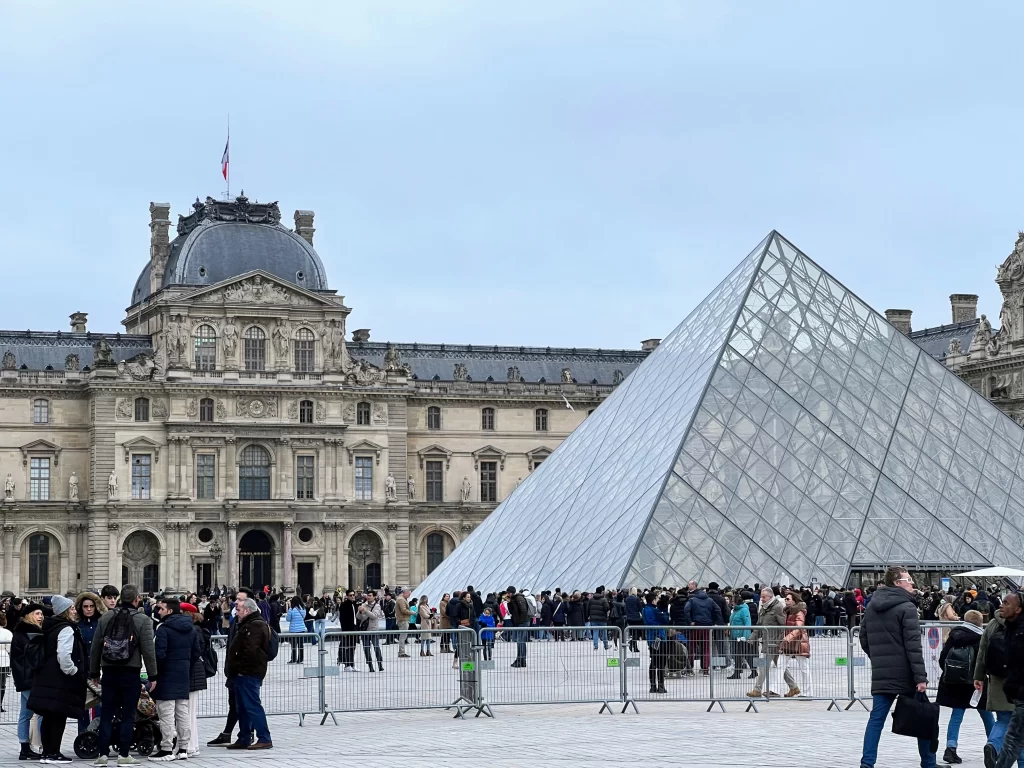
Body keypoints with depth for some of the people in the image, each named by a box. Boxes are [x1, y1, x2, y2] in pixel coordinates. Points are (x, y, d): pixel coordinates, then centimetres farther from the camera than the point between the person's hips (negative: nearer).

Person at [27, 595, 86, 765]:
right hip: (60, 681, -9)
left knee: (48, 717, 11)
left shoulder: (50, 627, 14)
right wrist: (73, 671, -11)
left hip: (46, 679, 9)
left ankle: (47, 752, 15)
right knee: (59, 718, -3)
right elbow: (64, 656, -25)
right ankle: (53, 753, -2)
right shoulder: (66, 629, -14)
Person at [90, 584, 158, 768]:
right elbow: (149, 651, -8)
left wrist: (94, 672, 18)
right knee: (128, 715, 3)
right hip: (130, 673, -3)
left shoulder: (105, 617, 5)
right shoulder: (142, 620, -6)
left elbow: (95, 648, 8)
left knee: (106, 714, 7)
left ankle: (102, 753, 5)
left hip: (109, 672, 3)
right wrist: (152, 676, 0)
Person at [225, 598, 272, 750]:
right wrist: (232, 669, 16)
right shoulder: (246, 625, 21)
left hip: (249, 674, -11)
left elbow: (250, 651, -25)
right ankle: (244, 739, 20)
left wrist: (239, 668, -19)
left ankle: (264, 738, -10)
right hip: (242, 674, 11)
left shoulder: (255, 626, -15)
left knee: (252, 706, -11)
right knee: (243, 708, 14)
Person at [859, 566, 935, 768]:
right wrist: (921, 677, -18)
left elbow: (864, 638, 15)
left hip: (881, 674, 6)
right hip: (905, 674, -6)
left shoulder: (872, 607, 9)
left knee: (877, 718, 4)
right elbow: (913, 645, -17)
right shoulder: (906, 607, -13)